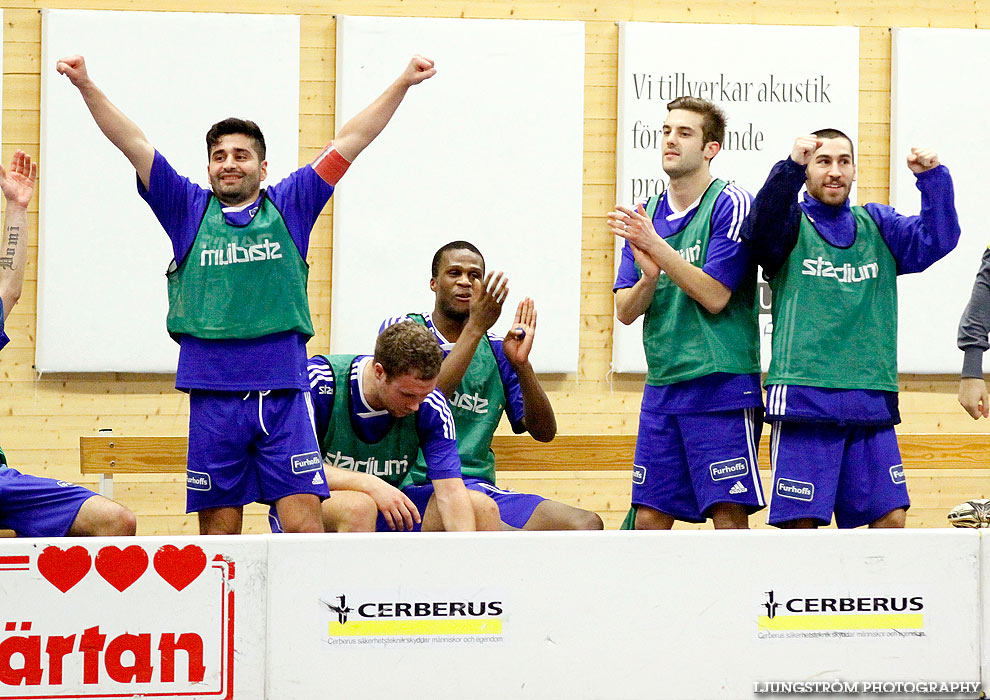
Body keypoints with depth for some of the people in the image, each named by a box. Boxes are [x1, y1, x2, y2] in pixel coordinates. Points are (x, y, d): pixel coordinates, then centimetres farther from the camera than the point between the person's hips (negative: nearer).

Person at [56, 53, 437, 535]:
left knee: (303, 523, -7)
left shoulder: (289, 206, 12)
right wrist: (86, 86, -1)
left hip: (283, 392, 0)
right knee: (218, 533, 2)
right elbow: (134, 145, 6)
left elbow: (348, 143, 10)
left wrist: (402, 85, 7)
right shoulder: (189, 209, 12)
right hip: (213, 395, 0)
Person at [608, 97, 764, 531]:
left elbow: (714, 296, -14)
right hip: (661, 384, 6)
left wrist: (657, 246, -17)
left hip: (721, 382, -6)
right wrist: (648, 276, -12)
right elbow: (626, 312, 9)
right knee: (648, 517, 4)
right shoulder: (646, 216, 13)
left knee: (729, 515, -8)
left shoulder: (730, 205, -6)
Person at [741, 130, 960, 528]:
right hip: (804, 400, -4)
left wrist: (932, 178, -11)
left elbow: (938, 238, 5)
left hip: (872, 401, 4)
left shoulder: (877, 226, 17)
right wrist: (791, 167, -33)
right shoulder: (792, 223, 6)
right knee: (801, 522, -7)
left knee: (891, 518, 0)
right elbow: (761, 227, -16)